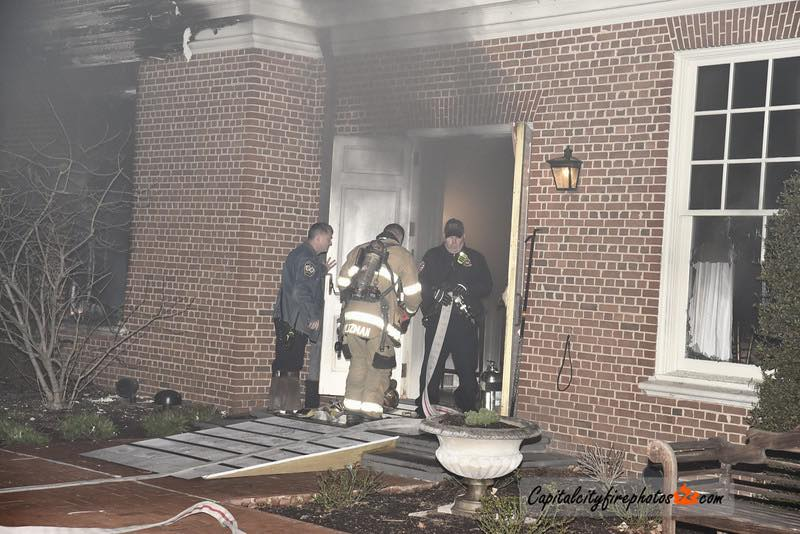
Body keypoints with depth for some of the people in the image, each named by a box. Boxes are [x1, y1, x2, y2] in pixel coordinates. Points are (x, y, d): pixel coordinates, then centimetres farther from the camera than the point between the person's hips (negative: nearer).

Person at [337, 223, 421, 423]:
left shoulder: (358, 250, 18)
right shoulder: (403, 256, 8)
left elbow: (342, 281, 18)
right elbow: (413, 293, 5)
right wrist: (409, 311, 25)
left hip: (351, 316, 4)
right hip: (380, 320, -4)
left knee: (358, 362, 15)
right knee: (379, 368, 6)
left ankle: (352, 413, 13)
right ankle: (370, 415, 0)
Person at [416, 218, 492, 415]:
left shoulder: (476, 258, 13)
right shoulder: (432, 256, 14)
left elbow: (486, 286, 6)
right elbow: (421, 283, 4)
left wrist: (466, 289, -11)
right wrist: (436, 293, -14)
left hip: (465, 320, 0)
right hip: (436, 318, 0)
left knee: (467, 366, -2)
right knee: (432, 364, -2)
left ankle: (468, 409, 8)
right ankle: (426, 407, 6)